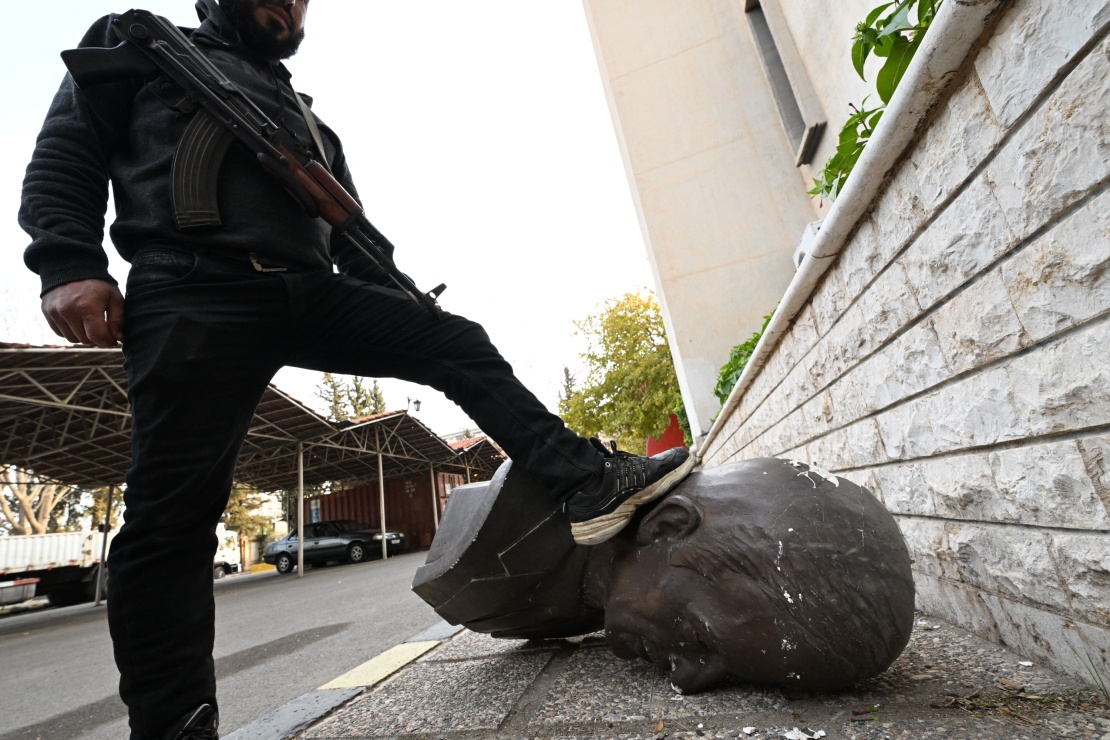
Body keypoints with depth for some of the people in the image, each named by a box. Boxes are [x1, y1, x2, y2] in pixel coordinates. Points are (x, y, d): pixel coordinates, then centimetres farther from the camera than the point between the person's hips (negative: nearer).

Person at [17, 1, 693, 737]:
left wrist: (407, 316, 13)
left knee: (458, 343, -9)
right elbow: (67, 152, 10)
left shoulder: (312, 126, 33)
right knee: (173, 515, -9)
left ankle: (588, 482, -11)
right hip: (196, 292, -4)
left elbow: (354, 237, 25)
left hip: (312, 294, 5)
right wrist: (69, 264, -9)